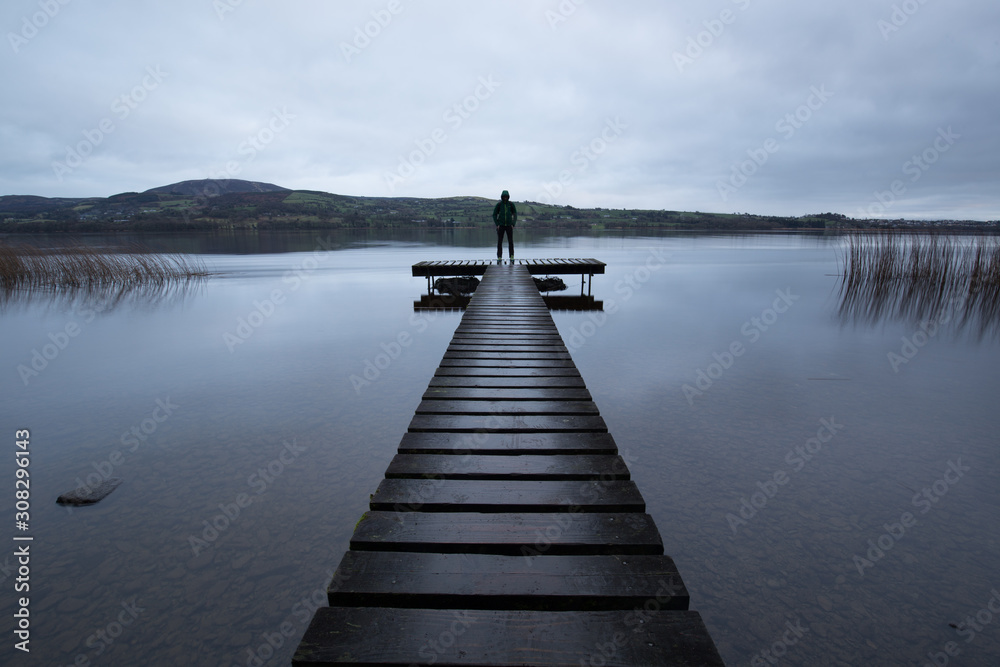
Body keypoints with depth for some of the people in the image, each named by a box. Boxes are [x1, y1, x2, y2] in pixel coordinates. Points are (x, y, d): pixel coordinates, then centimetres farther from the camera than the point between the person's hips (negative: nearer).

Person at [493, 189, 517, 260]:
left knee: (511, 241, -3)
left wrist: (513, 225, -7)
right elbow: (494, 215, 1)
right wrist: (497, 225, -9)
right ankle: (499, 257, 4)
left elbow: (515, 215, 3)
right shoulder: (498, 204, -4)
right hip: (501, 225, 0)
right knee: (499, 242, -3)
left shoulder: (511, 204, -3)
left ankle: (511, 256, 6)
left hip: (509, 226, 0)